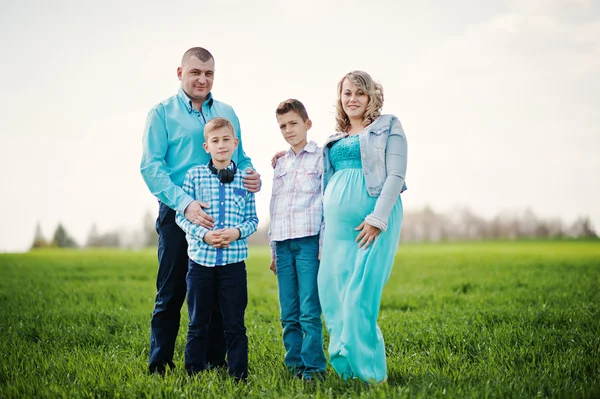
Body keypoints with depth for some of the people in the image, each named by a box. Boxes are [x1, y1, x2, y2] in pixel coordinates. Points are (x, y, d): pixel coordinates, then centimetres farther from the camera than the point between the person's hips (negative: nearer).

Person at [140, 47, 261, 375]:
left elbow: (240, 158, 19)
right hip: (178, 214, -4)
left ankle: (216, 361, 20)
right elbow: (151, 167, -9)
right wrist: (185, 204, -23)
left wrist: (252, 176, -7)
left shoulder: (227, 112, 13)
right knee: (171, 294, 2)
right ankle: (160, 366, 11)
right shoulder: (162, 113, 0)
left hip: (222, 215, 4)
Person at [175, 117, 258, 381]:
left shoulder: (245, 178, 5)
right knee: (198, 323, 10)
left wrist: (238, 231, -13)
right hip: (200, 258, 0)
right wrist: (203, 234, -14)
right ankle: (194, 374, 21)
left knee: (235, 324, 5)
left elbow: (252, 219, 8)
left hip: (234, 258, 0)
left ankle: (238, 375, 14)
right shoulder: (194, 176, 2)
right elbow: (181, 215, 0)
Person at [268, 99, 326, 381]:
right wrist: (274, 251, 18)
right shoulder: (280, 163, 21)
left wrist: (325, 246, -10)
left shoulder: (320, 157, 2)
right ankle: (294, 366, 11)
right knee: (289, 314, 4)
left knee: (309, 312, -9)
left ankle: (313, 367, -3)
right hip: (283, 244, 6)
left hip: (309, 241, -6)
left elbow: (329, 204, -3)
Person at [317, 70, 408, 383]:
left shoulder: (388, 127, 5)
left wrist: (377, 219, -16)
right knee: (332, 291, 3)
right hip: (336, 222, 6)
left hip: (373, 219, -6)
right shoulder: (335, 139, 22)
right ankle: (346, 368, 14)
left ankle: (369, 372, -4)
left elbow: (396, 175, -6)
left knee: (359, 296, -12)